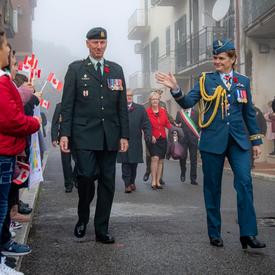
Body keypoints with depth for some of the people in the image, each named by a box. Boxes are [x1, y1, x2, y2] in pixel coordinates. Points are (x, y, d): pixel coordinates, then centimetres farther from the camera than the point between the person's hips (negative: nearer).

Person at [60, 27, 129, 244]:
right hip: (84, 134, -3)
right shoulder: (76, 69, 6)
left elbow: (122, 105, 12)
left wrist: (124, 135, 5)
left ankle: (102, 230, 13)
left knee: (107, 182, 4)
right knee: (86, 175, -14)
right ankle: (83, 218, 14)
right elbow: (67, 104, 1)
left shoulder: (116, 70, 14)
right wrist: (65, 134, -8)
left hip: (110, 136, 3)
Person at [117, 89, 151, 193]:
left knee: (134, 163, 9)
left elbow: (146, 124, 8)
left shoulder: (140, 109, 11)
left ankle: (132, 182, 24)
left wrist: (148, 135, -5)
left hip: (135, 142, 2)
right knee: (125, 163, -3)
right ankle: (127, 184, 0)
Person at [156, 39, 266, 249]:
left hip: (238, 141, 1)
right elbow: (187, 103, -6)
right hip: (213, 140, -1)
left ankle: (248, 234, -6)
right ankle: (214, 234, 16)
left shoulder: (243, 81, 10)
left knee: (244, 183, -11)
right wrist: (176, 89, -24)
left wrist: (256, 141, 11)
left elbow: (249, 113, 14)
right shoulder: (206, 80, 4)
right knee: (212, 187, 5)